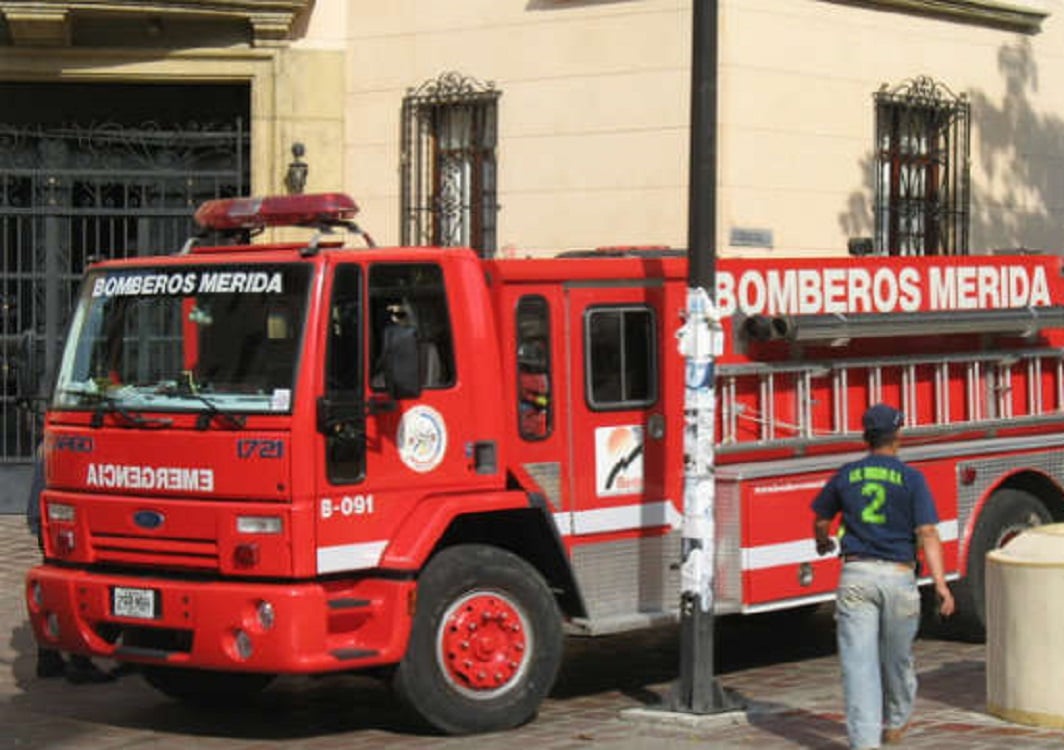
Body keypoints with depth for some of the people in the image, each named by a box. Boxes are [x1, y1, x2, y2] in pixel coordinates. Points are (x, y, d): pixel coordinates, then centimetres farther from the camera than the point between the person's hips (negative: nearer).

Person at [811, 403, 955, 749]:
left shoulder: (846, 475, 6)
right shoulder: (911, 479, -2)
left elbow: (821, 519, 20)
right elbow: (927, 533, -10)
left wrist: (823, 543, 43)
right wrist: (941, 584, -11)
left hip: (856, 575, 0)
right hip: (898, 577, 0)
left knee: (859, 661, -5)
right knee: (897, 658, 19)